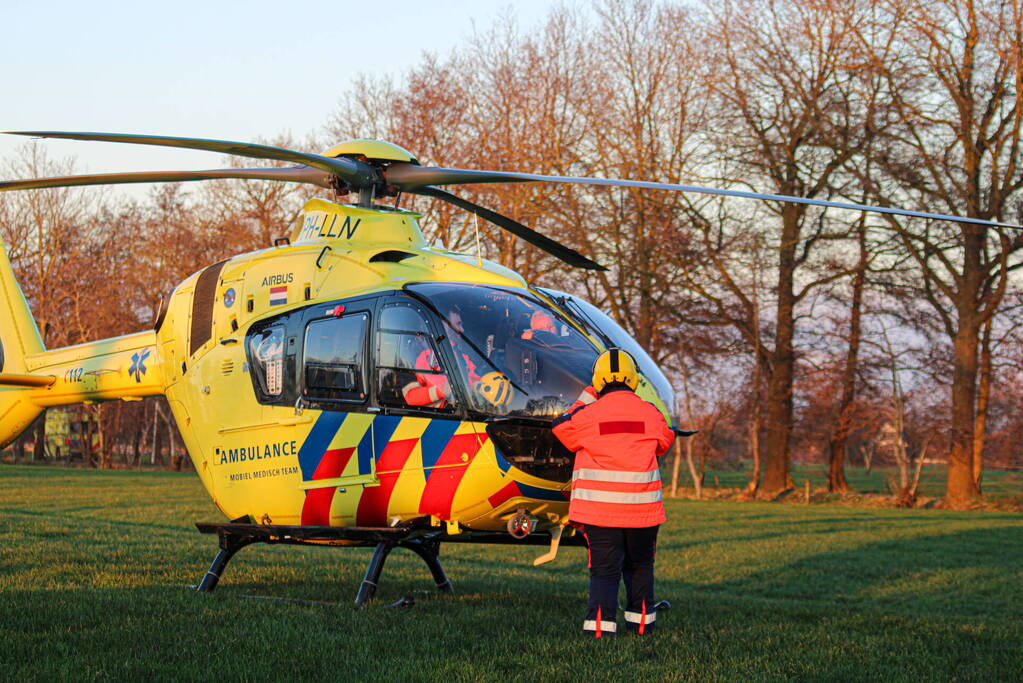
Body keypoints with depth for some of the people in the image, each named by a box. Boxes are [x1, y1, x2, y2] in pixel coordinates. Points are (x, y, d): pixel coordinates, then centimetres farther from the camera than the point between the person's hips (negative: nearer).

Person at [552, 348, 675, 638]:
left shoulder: (588, 415, -8)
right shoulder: (651, 413, 1)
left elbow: (561, 429, 12)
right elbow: (664, 443, 21)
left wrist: (584, 400, 21)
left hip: (599, 510, -2)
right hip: (643, 508, 2)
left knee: (604, 570, 1)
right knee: (640, 566, 20)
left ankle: (600, 624, -12)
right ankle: (642, 620, 29)